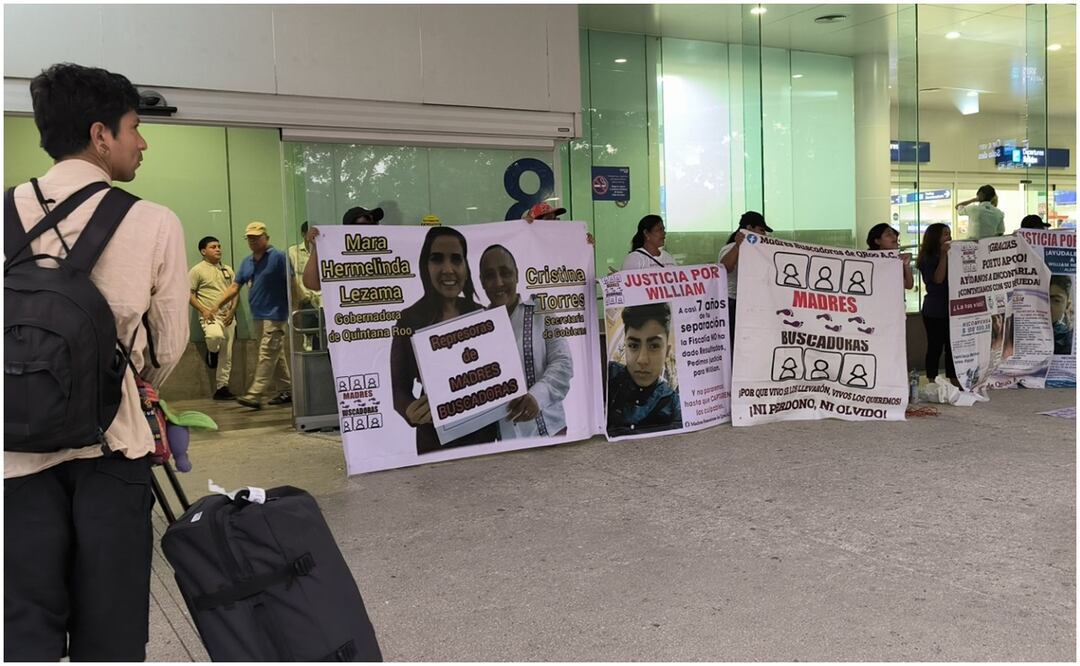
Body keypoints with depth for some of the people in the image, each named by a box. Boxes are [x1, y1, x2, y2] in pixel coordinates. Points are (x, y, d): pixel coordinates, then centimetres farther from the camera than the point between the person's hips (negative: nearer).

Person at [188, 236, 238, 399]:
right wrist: (203, 310, -15)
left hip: (228, 316, 5)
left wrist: (232, 310, -1)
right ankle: (212, 352, -3)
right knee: (216, 336, -38)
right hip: (210, 316, -5)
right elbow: (189, 293, -3)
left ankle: (222, 388, 13)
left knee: (226, 356, 4)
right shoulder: (197, 270, -1)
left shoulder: (227, 270, 15)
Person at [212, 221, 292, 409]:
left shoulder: (278, 257, -8)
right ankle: (286, 390, 20)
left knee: (267, 355, -9)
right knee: (276, 355, 13)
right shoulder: (247, 262, 13)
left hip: (274, 315, -8)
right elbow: (234, 287, 12)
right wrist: (217, 306, 4)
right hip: (258, 315, 8)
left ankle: (254, 395, -12)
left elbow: (292, 283, -11)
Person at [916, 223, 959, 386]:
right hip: (934, 311, -6)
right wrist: (943, 255, -20)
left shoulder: (951, 256, 11)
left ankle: (954, 380, 16)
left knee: (952, 346, 9)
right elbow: (938, 279, -19)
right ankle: (931, 383, 6)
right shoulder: (928, 259, -7)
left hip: (952, 308, 6)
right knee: (935, 346, -1)